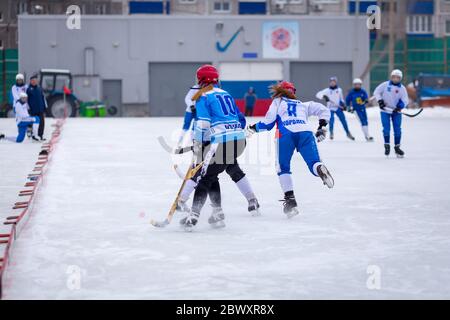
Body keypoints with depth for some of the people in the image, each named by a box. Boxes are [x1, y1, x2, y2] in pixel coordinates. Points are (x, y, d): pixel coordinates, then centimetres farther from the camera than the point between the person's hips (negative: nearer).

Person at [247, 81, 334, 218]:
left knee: (283, 168, 12)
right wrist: (322, 127, 28)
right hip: (305, 132, 2)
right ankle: (320, 169, -44)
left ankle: (290, 200, -2)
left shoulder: (277, 102, 28)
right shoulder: (303, 105, 37)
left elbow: (268, 123, 17)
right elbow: (323, 109, 30)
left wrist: (254, 128, 31)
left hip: (285, 133, -2)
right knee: (314, 163, -7)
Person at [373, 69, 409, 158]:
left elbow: (405, 100, -4)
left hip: (396, 111, 2)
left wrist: (399, 107, -20)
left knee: (397, 129, -1)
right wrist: (380, 100, -12)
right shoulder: (385, 85, -3)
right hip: (385, 110, -1)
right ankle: (387, 146, 11)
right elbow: (376, 92, 2)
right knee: (386, 129, -5)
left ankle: (397, 147, 10)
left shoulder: (402, 88, 0)